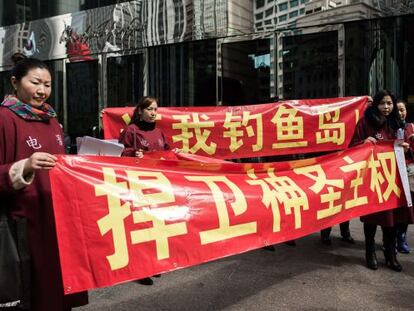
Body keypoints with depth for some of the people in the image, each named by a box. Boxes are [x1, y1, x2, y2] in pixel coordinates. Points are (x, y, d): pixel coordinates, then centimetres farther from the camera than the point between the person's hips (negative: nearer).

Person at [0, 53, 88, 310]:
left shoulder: (51, 119, 13)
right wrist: (24, 167, -28)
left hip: (60, 215, 7)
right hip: (28, 219, -7)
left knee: (63, 283, 14)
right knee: (39, 290, 2)